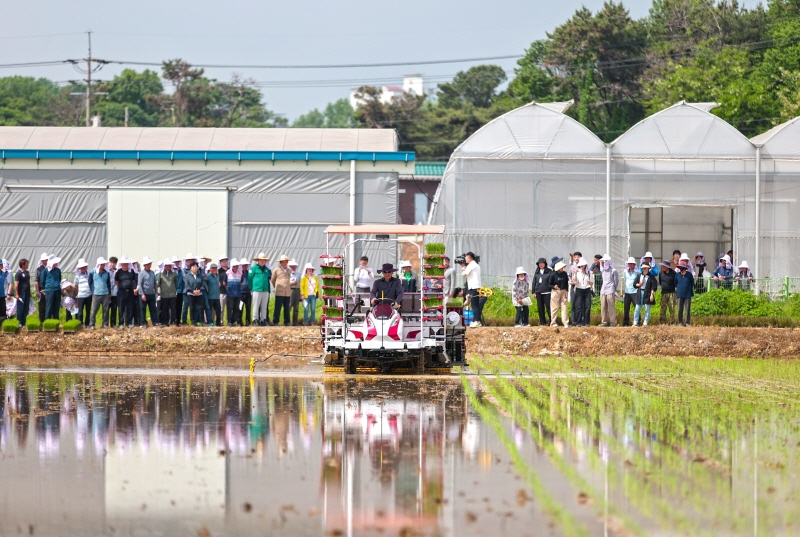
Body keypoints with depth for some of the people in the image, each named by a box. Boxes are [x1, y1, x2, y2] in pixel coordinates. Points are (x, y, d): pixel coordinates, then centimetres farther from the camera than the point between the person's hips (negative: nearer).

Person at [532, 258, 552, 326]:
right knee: (540, 308, 6)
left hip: (547, 292, -5)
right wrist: (533, 292, 12)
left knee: (548, 307, -8)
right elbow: (534, 282, 15)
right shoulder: (537, 272, 11)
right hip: (538, 292, 5)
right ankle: (542, 322, 12)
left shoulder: (549, 272, -2)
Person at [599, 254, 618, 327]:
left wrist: (614, 290, 5)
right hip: (603, 291, 6)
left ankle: (613, 322, -4)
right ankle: (604, 322, 7)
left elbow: (616, 281, 2)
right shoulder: (602, 271, 14)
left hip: (610, 291, -6)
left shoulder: (613, 271, -3)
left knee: (611, 307, -7)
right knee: (603, 307, 3)